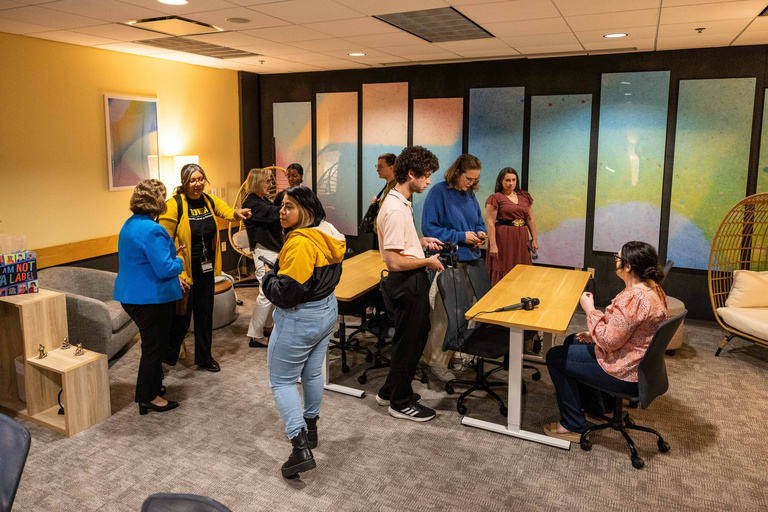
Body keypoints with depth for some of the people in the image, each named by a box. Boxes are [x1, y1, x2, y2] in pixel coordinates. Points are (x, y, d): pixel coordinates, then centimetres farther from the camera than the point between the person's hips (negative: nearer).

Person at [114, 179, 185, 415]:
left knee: (153, 343, 24)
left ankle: (153, 385, 38)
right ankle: (148, 398, 15)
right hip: (151, 298, -10)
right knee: (154, 346, 3)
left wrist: (169, 255, 16)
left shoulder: (129, 225, 9)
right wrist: (178, 262, -6)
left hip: (131, 295, 10)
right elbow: (164, 269, -26)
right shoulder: (152, 230, -23)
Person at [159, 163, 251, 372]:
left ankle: (204, 357, 31)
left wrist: (237, 213, -34)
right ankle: (166, 357, 26)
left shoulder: (210, 201, 5)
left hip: (206, 269, 6)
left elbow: (226, 211, -9)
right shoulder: (174, 205, -14)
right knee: (181, 316, 3)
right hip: (184, 270, -6)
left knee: (205, 313, 15)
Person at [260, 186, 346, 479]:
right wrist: (277, 271, 10)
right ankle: (310, 427, 41)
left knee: (282, 381, 3)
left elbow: (285, 292, -29)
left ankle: (301, 449, -2)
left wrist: (268, 276, -9)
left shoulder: (300, 243, -27)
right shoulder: (328, 236, 3)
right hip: (327, 311, 9)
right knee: (312, 373, 23)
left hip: (300, 320, -9)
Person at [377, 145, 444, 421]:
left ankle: (390, 391, 35)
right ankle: (400, 402, 23)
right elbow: (394, 261, -27)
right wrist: (427, 262, -15)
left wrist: (421, 241, 12)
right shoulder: (395, 209, -25)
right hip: (407, 282, -11)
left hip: (413, 281, 11)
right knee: (408, 341, 4)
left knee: (416, 335, 21)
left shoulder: (401, 202, 8)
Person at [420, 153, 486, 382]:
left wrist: (480, 234, 0)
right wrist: (461, 236, -16)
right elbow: (429, 228, -15)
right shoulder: (439, 192, -10)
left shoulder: (470, 194, 13)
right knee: (444, 314, -5)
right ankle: (437, 362, 6)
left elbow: (479, 223, 24)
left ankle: (457, 352, 28)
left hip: (470, 260, 8)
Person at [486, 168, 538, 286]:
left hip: (521, 239, 5)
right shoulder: (495, 198, -4)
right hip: (503, 239, -5)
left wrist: (534, 239, 12)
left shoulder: (525, 196, 13)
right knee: (502, 273, -3)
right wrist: (492, 244, -15)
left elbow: (530, 219, 17)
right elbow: (490, 222, -9)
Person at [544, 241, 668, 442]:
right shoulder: (653, 289, 2)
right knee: (572, 341, 26)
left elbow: (609, 342, -27)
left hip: (626, 374, -10)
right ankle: (594, 406, 38)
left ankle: (573, 426, 12)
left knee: (555, 357, 1)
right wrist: (594, 336, 7)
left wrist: (590, 310, -17)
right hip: (641, 363, 11)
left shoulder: (633, 298, -31)